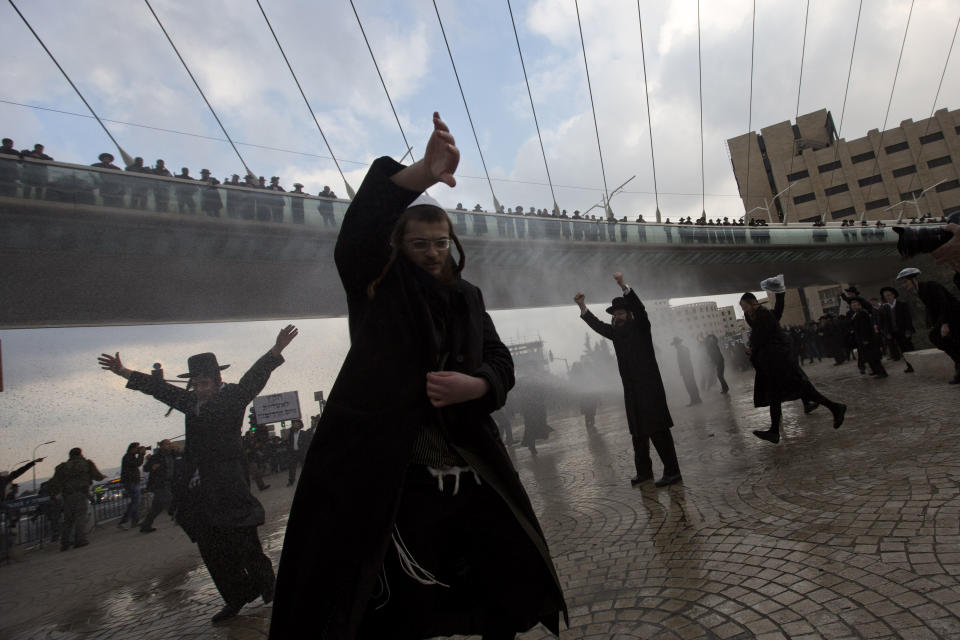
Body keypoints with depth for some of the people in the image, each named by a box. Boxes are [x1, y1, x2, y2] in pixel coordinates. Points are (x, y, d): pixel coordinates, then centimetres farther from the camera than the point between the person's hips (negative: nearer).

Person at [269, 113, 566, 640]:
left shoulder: (467, 297, 13)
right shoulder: (376, 288, 0)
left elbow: (500, 362, 9)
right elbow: (358, 231, -21)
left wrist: (473, 386, -15)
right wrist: (422, 174, -38)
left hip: (468, 471, 5)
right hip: (381, 472, -4)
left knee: (511, 579, 12)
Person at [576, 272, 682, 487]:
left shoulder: (641, 327, -2)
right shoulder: (616, 332, 14)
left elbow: (639, 308, -18)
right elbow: (597, 325, 11)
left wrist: (623, 286, -30)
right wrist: (582, 307, -1)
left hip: (649, 388, -7)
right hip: (631, 390, 7)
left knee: (658, 430, -6)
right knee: (638, 432, 12)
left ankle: (672, 471, 1)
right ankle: (643, 471, 22)